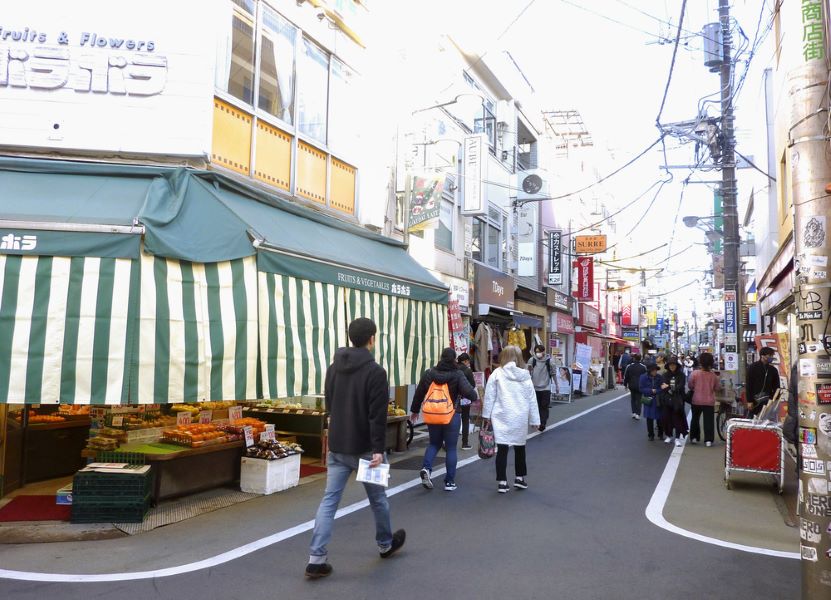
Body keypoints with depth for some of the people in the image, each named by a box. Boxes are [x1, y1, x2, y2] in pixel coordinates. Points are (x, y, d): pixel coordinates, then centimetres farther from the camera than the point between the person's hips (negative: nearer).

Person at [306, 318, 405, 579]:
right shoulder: (375, 371, -15)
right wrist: (378, 449, -18)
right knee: (377, 498, 15)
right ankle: (386, 544, 34)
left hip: (336, 447, 5)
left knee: (329, 500, 5)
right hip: (364, 448, -5)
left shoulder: (333, 368, 7)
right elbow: (378, 415, -20)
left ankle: (316, 559, 0)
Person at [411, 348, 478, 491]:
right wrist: (475, 397, 2)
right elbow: (467, 391, -21)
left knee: (434, 443, 20)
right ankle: (449, 482, 9)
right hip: (452, 416, -3)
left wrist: (415, 410, 20)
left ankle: (426, 467, -4)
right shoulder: (457, 375, -10)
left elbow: (419, 393, 8)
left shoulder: (429, 373, 1)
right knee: (451, 448, 7)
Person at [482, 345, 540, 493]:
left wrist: (487, 414, 6)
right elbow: (532, 399, 6)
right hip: (520, 418, 2)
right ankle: (520, 478, 28)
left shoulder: (498, 373, -5)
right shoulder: (525, 375, 3)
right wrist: (534, 419, 13)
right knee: (520, 447, 19)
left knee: (502, 449, 3)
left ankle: (502, 482, 4)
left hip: (502, 417, -2)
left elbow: (490, 395, -4)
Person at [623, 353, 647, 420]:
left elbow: (626, 376, 0)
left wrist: (625, 384, 11)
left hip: (632, 385, 0)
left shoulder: (629, 366, -4)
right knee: (639, 400, 5)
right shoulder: (643, 367, -2)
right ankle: (638, 414, -2)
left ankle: (634, 413, 10)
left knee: (633, 399, 16)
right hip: (640, 386, 0)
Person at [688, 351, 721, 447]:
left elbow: (690, 386, -5)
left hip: (697, 400, 0)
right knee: (709, 420, 3)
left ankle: (694, 437, 20)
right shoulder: (713, 375, -7)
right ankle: (708, 440, -2)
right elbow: (717, 388, 1)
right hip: (709, 401, 0)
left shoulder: (695, 373, -12)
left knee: (695, 419, 16)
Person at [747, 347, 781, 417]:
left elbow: (776, 387, 12)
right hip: (756, 402, -3)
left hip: (768, 401, 3)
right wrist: (749, 401, -10)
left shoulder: (773, 370, 10)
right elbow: (749, 385, -5)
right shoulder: (753, 368, -1)